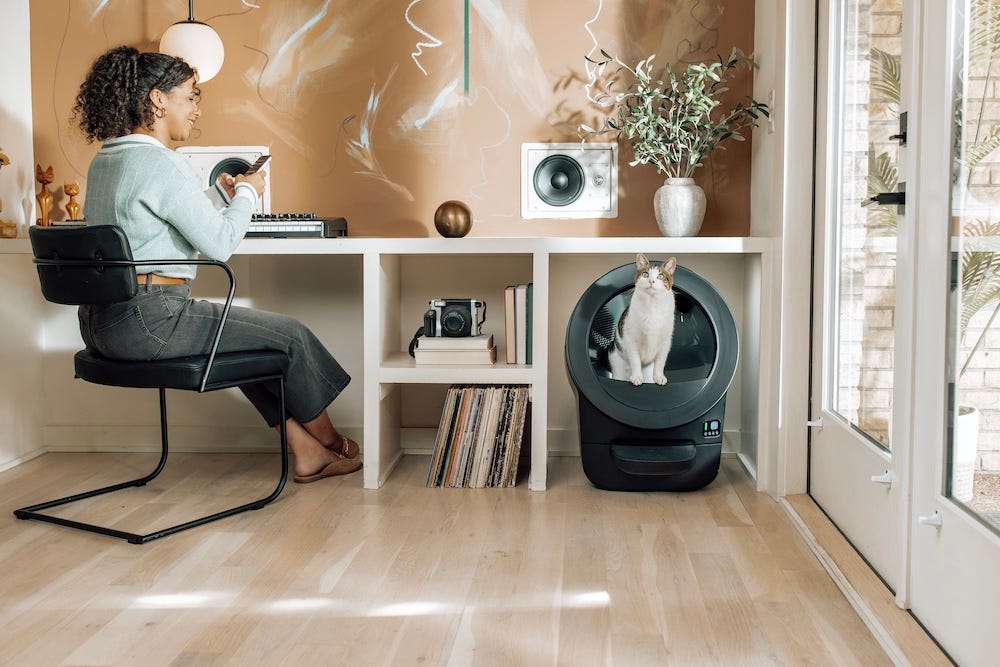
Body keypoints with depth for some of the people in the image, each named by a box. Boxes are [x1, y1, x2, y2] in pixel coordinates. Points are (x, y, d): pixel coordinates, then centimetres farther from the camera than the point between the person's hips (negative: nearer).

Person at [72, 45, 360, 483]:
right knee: (289, 335, 4)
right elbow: (219, 243, -16)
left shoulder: (103, 161, 13)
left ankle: (308, 455, 23)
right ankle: (331, 444, 26)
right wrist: (248, 194, 1)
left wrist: (220, 194, 21)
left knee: (252, 333, 22)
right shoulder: (161, 163, -18)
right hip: (148, 322, -10)